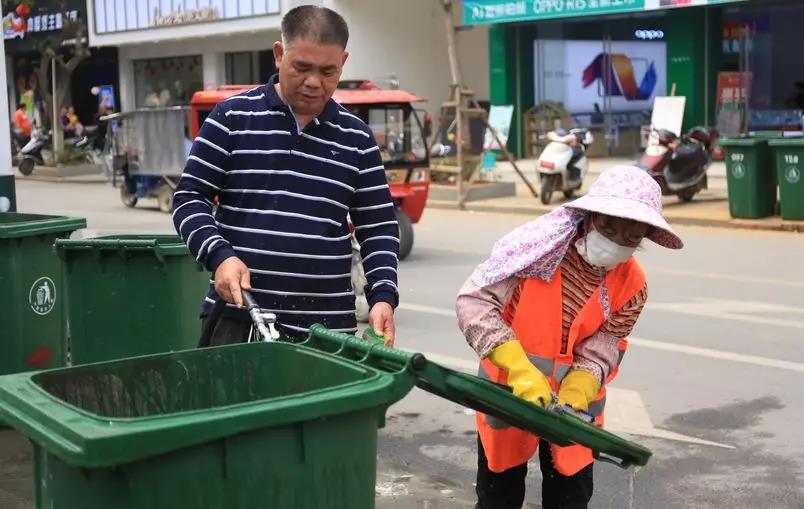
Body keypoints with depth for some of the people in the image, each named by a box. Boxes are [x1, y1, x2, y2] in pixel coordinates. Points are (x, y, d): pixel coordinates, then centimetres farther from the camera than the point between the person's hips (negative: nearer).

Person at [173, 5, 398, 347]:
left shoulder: (356, 139, 8)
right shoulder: (233, 118, 2)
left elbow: (379, 227, 11)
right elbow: (189, 198, 3)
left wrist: (383, 296, -4)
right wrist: (219, 255, -15)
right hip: (237, 318, -1)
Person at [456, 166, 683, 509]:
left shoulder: (631, 286, -13)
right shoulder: (540, 246, -25)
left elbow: (599, 353, -12)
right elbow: (472, 302, -30)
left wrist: (572, 399, -32)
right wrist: (519, 369, -39)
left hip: (575, 397, 3)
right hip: (509, 390, -3)